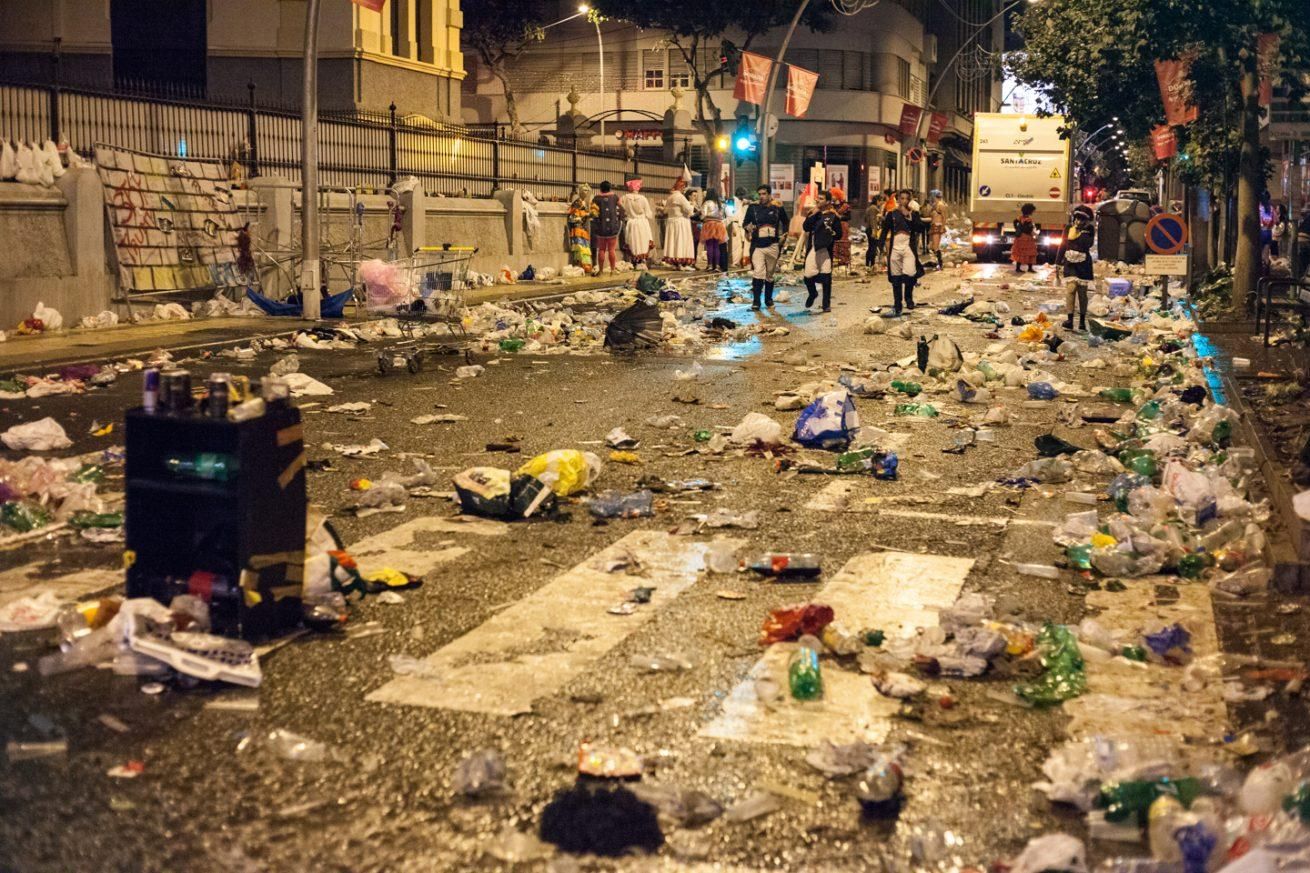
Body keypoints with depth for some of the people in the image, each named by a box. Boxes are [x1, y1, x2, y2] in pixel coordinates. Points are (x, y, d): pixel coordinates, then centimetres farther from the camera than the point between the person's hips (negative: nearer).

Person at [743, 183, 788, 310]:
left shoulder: (778, 207, 2)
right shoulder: (753, 207, 1)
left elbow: (785, 223, 17)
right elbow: (746, 223, 10)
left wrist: (783, 236, 6)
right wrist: (748, 228, -12)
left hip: (773, 246, 2)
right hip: (757, 245, -1)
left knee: (770, 274, 11)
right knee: (758, 272, -15)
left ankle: (768, 299, 26)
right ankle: (756, 302, -12)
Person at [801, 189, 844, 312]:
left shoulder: (833, 216, 1)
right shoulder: (813, 214, 12)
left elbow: (839, 234, 2)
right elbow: (805, 227, -4)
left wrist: (831, 234, -17)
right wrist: (813, 214, -9)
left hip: (825, 250, -2)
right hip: (812, 249, 2)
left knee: (826, 277, 1)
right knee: (808, 276, -4)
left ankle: (826, 304, 10)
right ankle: (812, 294, 26)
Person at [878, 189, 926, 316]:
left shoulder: (914, 214, 6)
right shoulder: (891, 214, 7)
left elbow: (921, 228, -7)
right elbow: (885, 230, 8)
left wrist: (909, 217, -13)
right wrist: (883, 244, -3)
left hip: (909, 248, -1)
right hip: (895, 248, 1)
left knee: (909, 274, -19)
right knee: (896, 278, 4)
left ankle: (908, 297, 6)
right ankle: (897, 305, 15)